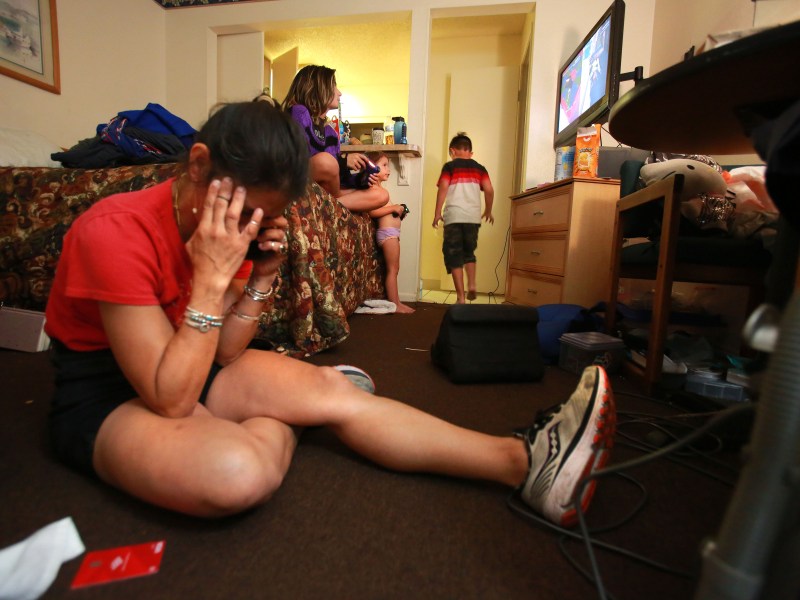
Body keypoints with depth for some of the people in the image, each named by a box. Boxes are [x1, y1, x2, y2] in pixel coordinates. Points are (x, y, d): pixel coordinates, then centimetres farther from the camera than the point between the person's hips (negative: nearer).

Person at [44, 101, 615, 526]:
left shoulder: (231, 227, -6)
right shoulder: (118, 232, -27)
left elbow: (221, 356, -5)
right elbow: (172, 400, -28)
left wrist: (261, 277, -19)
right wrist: (213, 277, -32)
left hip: (176, 370, 6)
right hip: (104, 397, -5)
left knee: (331, 390, -17)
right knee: (237, 474, -39)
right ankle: (273, 428, -2)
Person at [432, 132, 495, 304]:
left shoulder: (449, 166, 5)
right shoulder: (479, 168, 14)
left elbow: (443, 188, -7)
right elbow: (489, 191, 6)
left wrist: (437, 213, -2)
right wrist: (488, 211, 20)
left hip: (454, 216, -3)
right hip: (473, 216, 4)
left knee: (454, 255, 2)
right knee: (469, 252, 23)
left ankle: (461, 297, -1)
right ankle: (472, 284, 5)